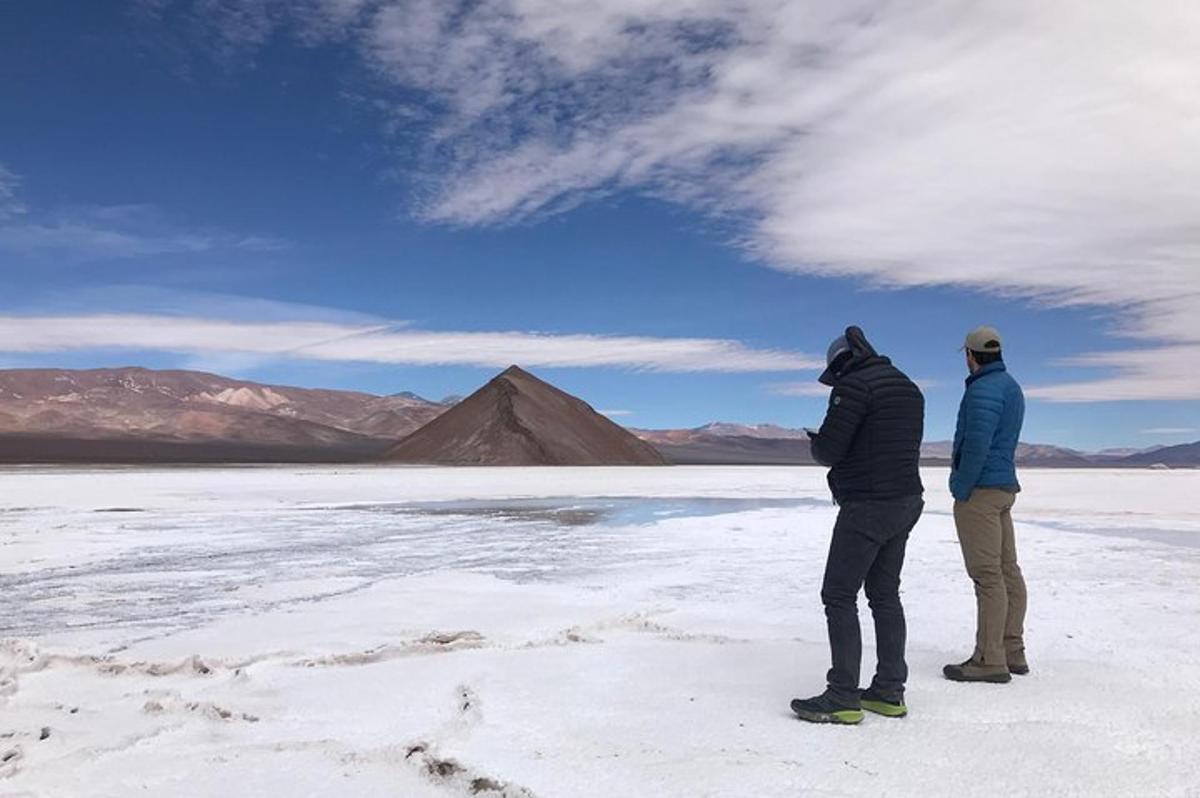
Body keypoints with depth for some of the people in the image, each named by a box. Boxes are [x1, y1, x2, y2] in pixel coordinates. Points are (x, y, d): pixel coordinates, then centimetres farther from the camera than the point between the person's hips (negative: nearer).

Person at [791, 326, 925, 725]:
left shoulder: (854, 385, -13)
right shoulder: (908, 388, 16)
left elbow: (829, 449, -18)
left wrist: (817, 446, 6)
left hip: (867, 505, -9)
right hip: (905, 501, 9)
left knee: (839, 596, -4)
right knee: (885, 594, 14)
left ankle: (842, 698, -2)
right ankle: (889, 691, 18)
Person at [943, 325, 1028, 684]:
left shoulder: (984, 389, -15)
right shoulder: (1011, 386, 17)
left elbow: (977, 444, -22)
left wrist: (961, 490, -15)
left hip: (980, 490, -10)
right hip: (1005, 487, 10)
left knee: (987, 574, -8)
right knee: (1007, 570, 11)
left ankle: (990, 660, -5)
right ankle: (1012, 652, 18)